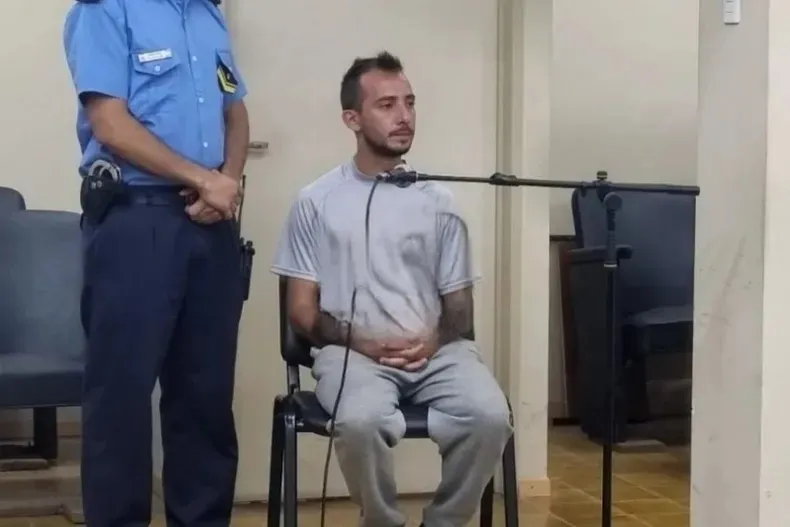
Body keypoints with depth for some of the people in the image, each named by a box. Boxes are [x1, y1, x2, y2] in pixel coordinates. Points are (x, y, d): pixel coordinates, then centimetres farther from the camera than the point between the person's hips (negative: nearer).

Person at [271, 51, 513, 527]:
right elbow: (302, 310, 6)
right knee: (362, 421, -36)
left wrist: (436, 339, -8)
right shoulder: (317, 201, 7)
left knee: (491, 417, -28)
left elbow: (459, 303, 14)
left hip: (436, 350, 2)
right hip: (352, 351, -2)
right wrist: (359, 341, -12)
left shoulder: (438, 201, 13)